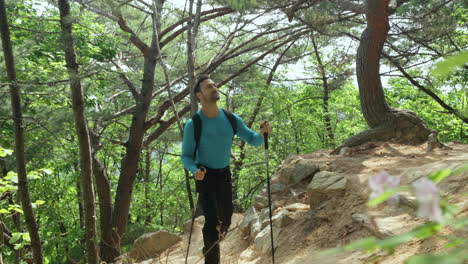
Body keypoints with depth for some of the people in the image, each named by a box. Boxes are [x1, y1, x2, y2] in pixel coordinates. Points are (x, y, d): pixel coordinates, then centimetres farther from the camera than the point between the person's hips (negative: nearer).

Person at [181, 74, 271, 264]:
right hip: (204, 175, -4)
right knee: (212, 220, -17)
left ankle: (210, 245, 44)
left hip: (224, 173, 5)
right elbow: (186, 156, -12)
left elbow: (252, 140, -2)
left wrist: (262, 133, -25)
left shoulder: (231, 119, -7)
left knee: (225, 219, 14)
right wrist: (194, 170, -34)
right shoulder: (193, 125, -18)